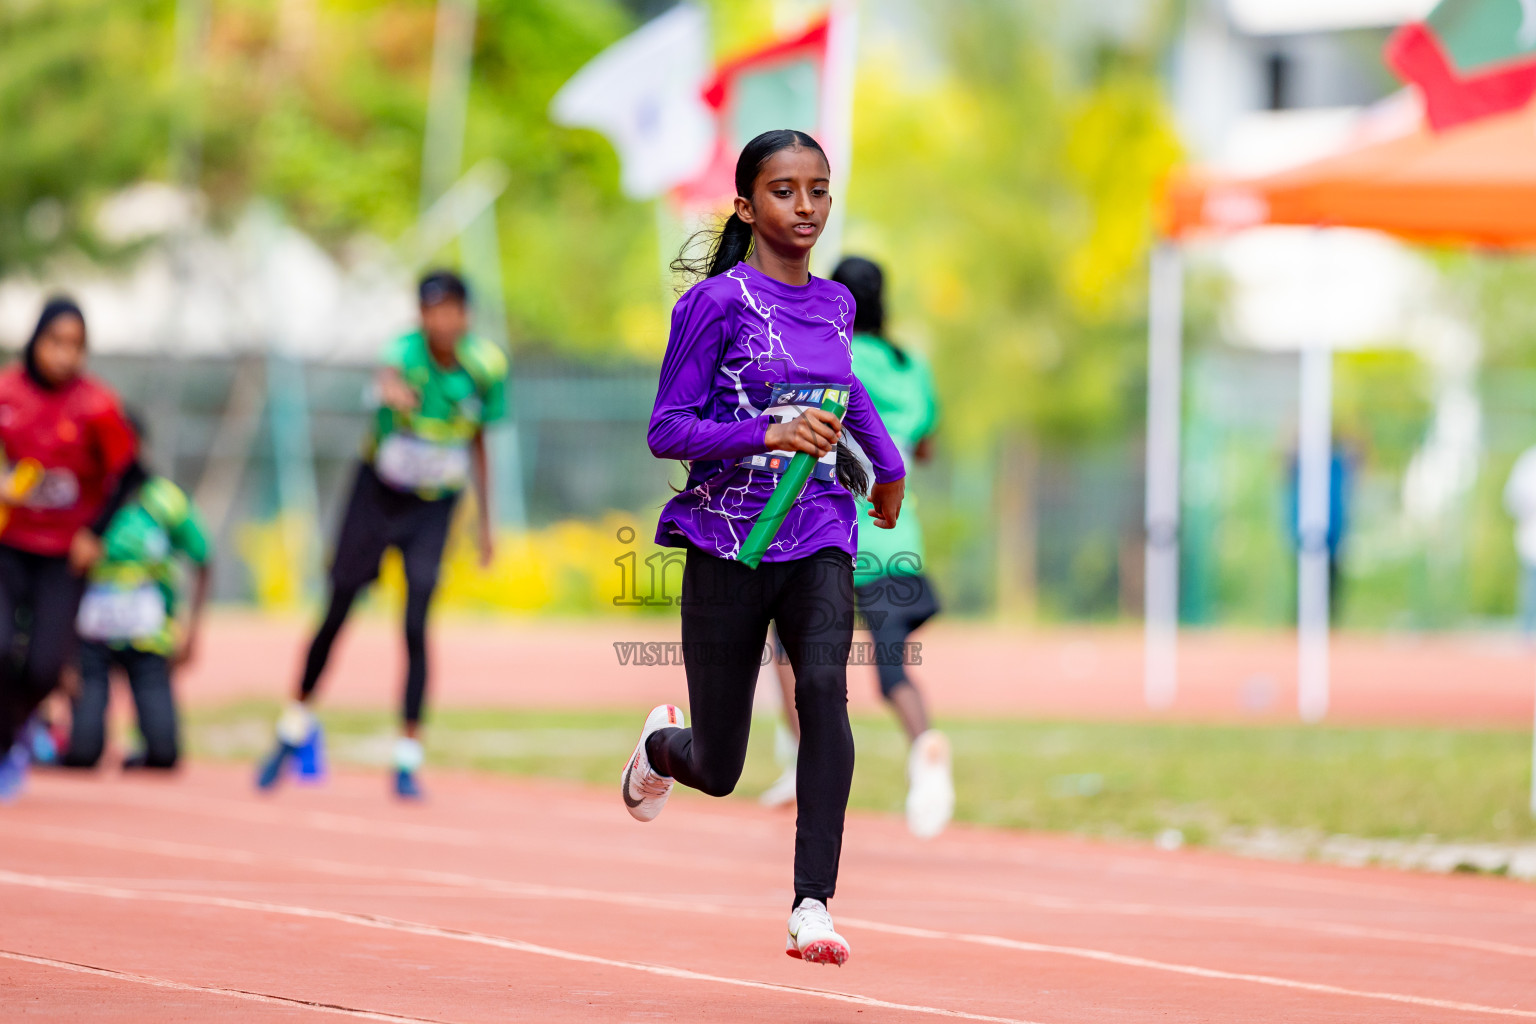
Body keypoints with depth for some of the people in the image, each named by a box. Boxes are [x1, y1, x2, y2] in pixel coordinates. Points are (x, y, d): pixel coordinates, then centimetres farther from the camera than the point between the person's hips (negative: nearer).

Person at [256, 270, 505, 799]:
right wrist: (392, 389, -74)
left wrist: (484, 523, 10)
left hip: (434, 507, 1)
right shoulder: (407, 351, -22)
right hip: (378, 494, -1)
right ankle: (296, 725, 28)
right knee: (337, 614, 5)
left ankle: (408, 759, -6)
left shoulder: (486, 366, -9)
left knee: (416, 627, -12)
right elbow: (388, 373, -49)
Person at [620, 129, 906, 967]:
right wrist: (769, 434, -24)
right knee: (717, 772, 5)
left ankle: (812, 907, -30)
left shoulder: (835, 303, 9)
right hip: (727, 542, -3)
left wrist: (887, 461, 34)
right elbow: (666, 430, -11)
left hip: (819, 541, 3)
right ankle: (662, 743, 45)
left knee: (824, 685, -28)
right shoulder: (717, 301, -8)